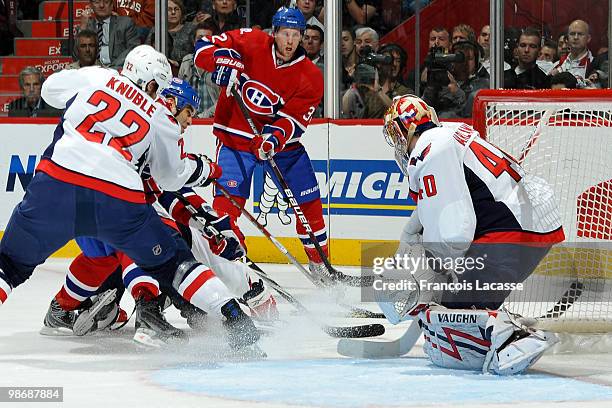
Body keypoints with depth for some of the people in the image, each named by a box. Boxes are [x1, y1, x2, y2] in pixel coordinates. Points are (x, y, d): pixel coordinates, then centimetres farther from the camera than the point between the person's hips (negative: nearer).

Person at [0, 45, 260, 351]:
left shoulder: (95, 76, 18)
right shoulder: (162, 120, 19)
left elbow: (50, 89, 33)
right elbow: (172, 177, 29)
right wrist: (207, 170, 50)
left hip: (57, 182, 0)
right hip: (118, 198, 1)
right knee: (170, 260, 18)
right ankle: (235, 318, 9)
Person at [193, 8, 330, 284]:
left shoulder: (311, 77, -11)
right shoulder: (250, 42, -13)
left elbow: (294, 121, -17)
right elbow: (205, 46, -10)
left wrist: (274, 139, -36)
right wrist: (222, 62, -31)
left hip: (281, 141, 2)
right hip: (235, 135, -2)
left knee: (309, 202, 6)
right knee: (228, 201, -19)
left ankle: (320, 264, 26)